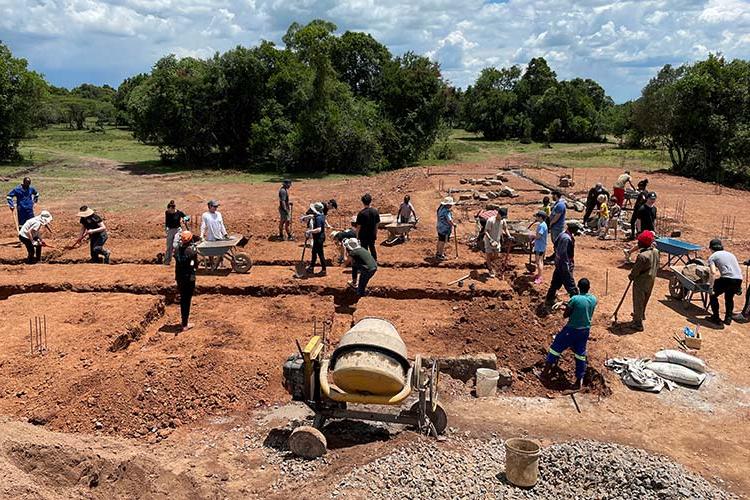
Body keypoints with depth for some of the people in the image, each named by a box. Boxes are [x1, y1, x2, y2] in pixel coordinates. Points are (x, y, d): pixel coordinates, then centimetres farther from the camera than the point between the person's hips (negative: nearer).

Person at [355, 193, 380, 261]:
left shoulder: (361, 213, -18)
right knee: (372, 247, 21)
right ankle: (375, 260, 31)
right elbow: (377, 224, 3)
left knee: (364, 248, 8)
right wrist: (376, 233, 15)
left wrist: (357, 234, -2)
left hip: (364, 235, -4)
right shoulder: (375, 211, -5)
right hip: (372, 234, 4)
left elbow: (359, 226, -14)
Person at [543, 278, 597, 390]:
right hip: (585, 330, 5)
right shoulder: (593, 299, -5)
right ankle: (580, 380, 19)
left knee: (557, 347, 12)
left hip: (572, 330, -4)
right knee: (580, 354, 15)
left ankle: (546, 370, 20)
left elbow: (565, 315, -15)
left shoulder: (575, 299, -22)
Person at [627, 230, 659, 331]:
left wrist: (631, 276, -2)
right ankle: (641, 315, 48)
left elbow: (636, 270, -20)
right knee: (644, 300, 27)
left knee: (638, 302, 4)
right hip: (651, 280, 8)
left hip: (641, 282, -8)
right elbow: (657, 266, 9)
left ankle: (638, 324, 11)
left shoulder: (642, 256, -29)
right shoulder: (656, 252, -4)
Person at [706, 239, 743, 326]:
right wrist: (739, 287, 35)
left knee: (713, 295, 17)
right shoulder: (730, 254, 28)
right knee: (729, 298, 30)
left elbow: (713, 273, -7)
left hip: (727, 279, -6)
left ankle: (716, 318, 17)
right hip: (739, 279, 6)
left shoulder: (712, 257, 9)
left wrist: (711, 288, -8)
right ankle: (728, 319, 31)